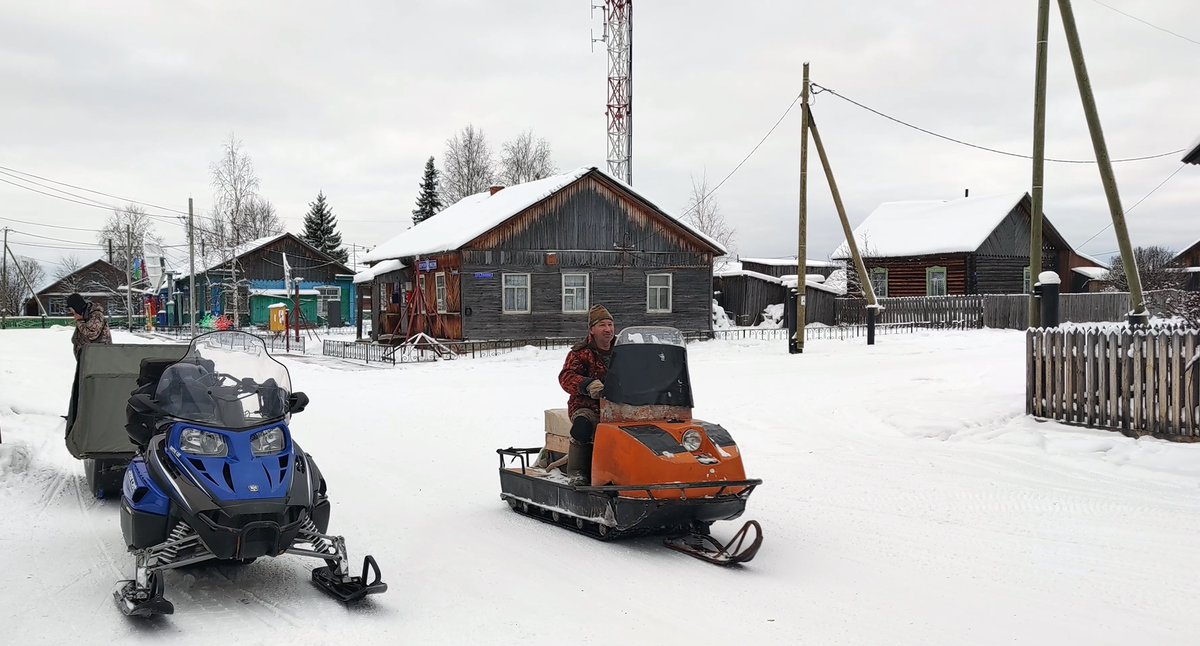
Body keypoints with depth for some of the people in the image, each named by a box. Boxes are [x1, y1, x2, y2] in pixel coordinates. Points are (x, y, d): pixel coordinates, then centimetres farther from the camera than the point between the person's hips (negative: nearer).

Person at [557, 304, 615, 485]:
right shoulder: (580, 353, 3)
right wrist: (587, 385, -30)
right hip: (586, 405, -3)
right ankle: (577, 472, -24)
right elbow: (566, 377, -10)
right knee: (582, 426, -37)